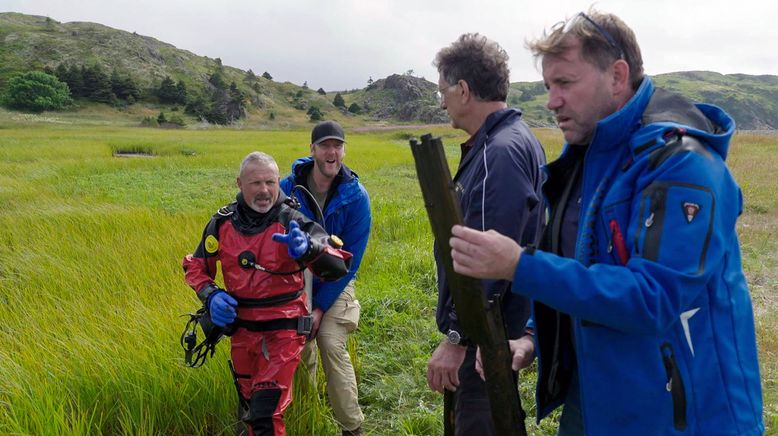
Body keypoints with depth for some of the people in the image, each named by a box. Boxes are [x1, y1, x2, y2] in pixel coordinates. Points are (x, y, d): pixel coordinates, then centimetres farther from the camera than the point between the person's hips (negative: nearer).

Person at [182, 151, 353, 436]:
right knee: (248, 405, 23)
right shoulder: (223, 223, -4)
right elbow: (195, 266, 10)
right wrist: (210, 295, -10)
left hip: (282, 330, -4)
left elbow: (338, 268, -23)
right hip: (241, 329, 4)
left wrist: (309, 247, -43)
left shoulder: (292, 223, -15)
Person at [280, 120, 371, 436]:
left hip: (335, 285, -2)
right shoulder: (289, 188, -12)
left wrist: (321, 306, -14)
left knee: (332, 346, -16)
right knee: (299, 351, 3)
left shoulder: (356, 197, -14)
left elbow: (351, 259, -12)